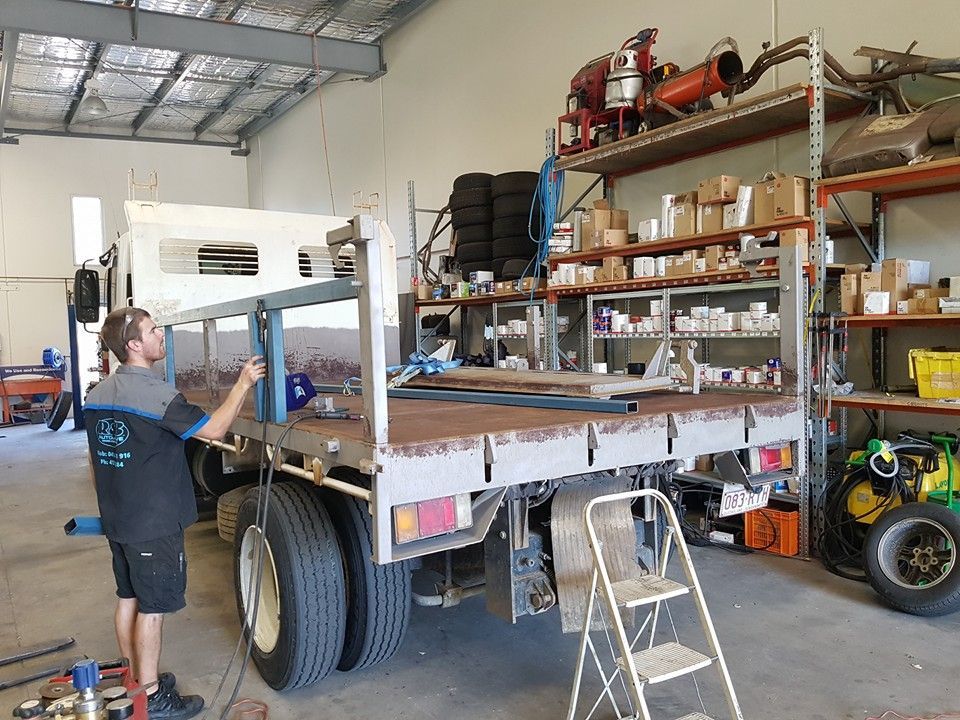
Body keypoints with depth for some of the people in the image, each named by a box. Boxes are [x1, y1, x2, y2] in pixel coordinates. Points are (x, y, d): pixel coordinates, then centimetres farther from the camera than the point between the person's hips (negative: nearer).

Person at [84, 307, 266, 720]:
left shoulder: (97, 395, 7)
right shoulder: (155, 393, -21)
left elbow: (97, 461, 15)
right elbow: (213, 429, -20)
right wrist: (243, 384, -12)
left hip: (117, 520, 8)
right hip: (154, 524, -8)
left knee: (128, 598, 18)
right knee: (152, 606, 3)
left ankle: (133, 679, 32)